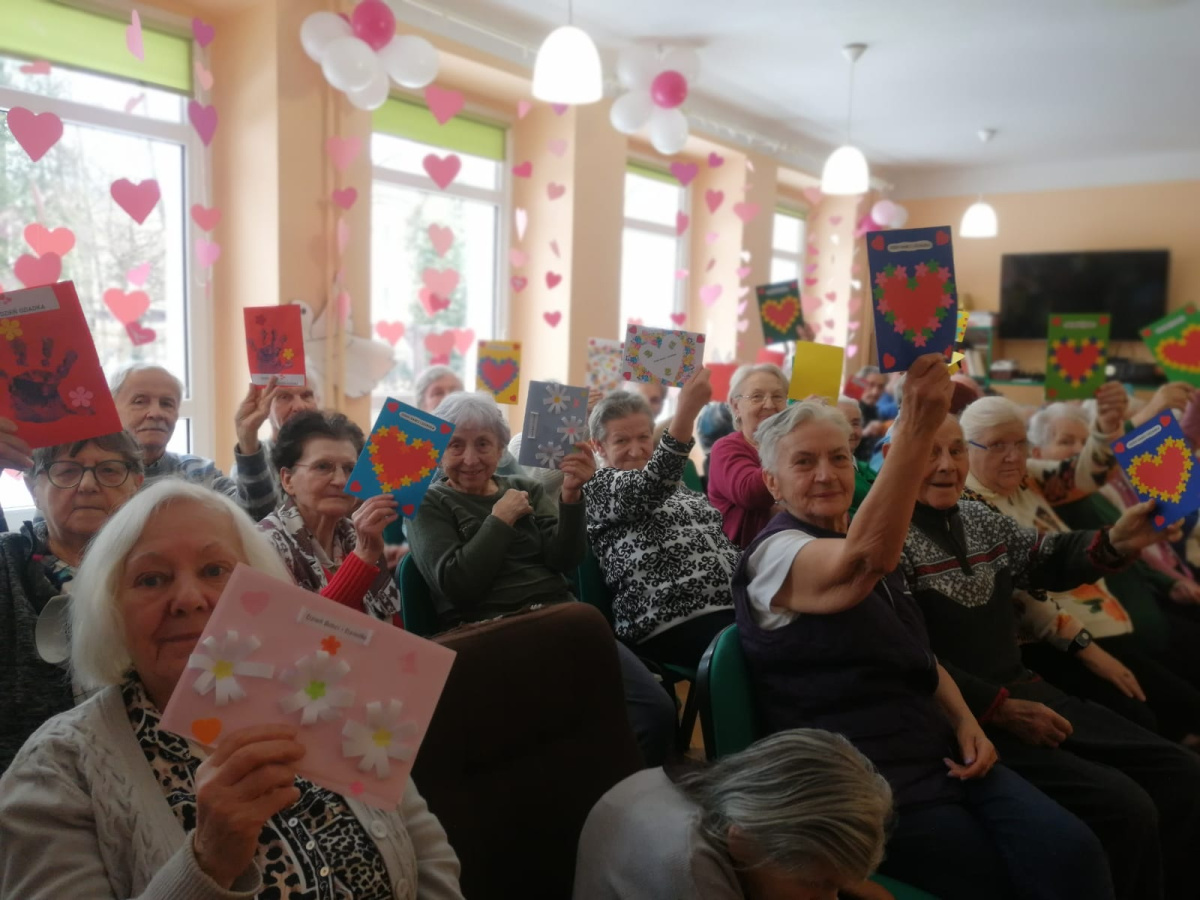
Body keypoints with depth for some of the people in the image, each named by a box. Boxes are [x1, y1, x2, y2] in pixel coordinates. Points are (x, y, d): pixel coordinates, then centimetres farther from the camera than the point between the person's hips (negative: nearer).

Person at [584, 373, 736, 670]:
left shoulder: (678, 485, 24)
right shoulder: (599, 486, 4)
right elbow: (648, 489, -17)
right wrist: (686, 412, -30)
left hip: (737, 605, 7)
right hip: (673, 623, -7)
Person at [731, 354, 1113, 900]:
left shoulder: (855, 540, 16)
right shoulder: (775, 553, -11)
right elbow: (868, 559, -35)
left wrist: (966, 723, 4)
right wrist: (914, 430, -43)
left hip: (939, 753, 7)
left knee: (1072, 850, -14)